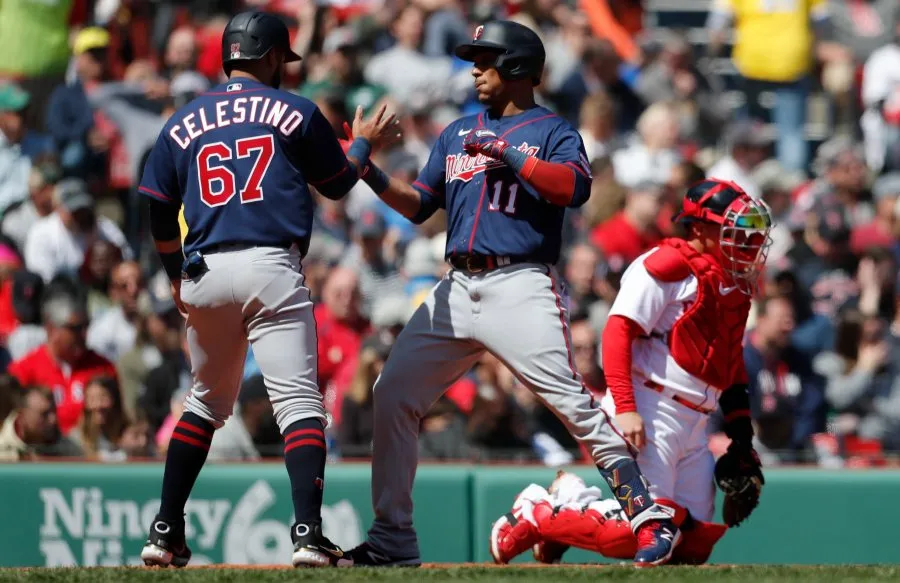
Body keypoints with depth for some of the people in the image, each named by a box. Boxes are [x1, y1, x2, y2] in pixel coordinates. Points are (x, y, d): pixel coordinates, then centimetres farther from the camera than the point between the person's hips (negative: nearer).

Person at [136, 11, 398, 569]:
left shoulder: (184, 122, 12)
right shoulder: (296, 112, 4)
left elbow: (158, 213, 11)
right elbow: (338, 184, 14)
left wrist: (176, 275, 26)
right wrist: (366, 144, 33)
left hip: (205, 275, 4)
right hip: (272, 269, -4)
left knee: (207, 402, 20)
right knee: (300, 402, -7)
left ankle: (165, 533, 16)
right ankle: (309, 533, -22)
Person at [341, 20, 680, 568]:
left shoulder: (553, 131, 3)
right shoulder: (458, 133, 21)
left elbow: (575, 186, -16)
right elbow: (418, 204, 19)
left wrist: (506, 152, -15)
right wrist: (372, 174, 2)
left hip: (521, 286, -7)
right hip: (457, 290, 7)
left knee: (571, 400, -17)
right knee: (393, 396, 1)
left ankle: (651, 520, -15)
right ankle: (393, 540, 9)